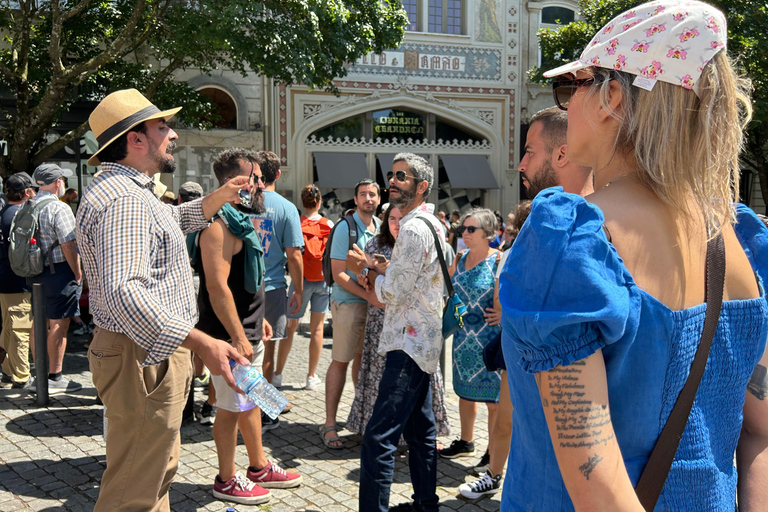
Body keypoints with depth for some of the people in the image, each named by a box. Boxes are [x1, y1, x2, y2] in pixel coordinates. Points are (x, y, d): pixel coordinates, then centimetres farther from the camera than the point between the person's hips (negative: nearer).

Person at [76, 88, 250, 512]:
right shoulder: (125, 200, -22)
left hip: (153, 352, 11)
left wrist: (218, 198, 23)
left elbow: (171, 221, 37)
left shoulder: (130, 191, 15)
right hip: (142, 361, -11)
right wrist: (200, 342, -40)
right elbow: (122, 291, -35)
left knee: (159, 469, 24)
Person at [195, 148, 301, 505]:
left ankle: (259, 467, 32)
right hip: (231, 336, -10)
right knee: (231, 407, 1)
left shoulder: (243, 221, 14)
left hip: (248, 331, 10)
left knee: (251, 401, 19)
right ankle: (227, 480, 14)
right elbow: (217, 286, -25)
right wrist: (238, 337, -25)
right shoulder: (220, 226, -19)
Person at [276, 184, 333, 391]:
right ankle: (312, 376, 12)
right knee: (317, 328, 7)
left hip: (302, 279, -2)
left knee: (290, 327, 7)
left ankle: (278, 372, 15)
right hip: (323, 280, 2)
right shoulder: (329, 225, -2)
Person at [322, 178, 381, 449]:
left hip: (373, 300, 6)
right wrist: (369, 295, -21)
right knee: (340, 361, -4)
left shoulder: (380, 226, 9)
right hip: (348, 301, -6)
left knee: (363, 358, 15)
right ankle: (329, 424, 0)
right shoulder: (345, 227, -10)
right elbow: (339, 274, -13)